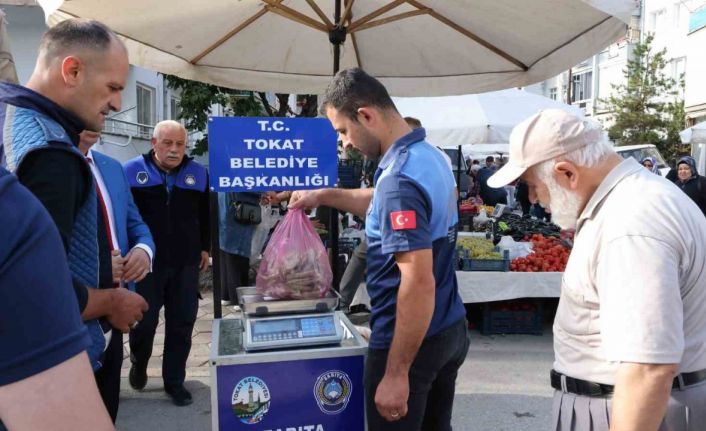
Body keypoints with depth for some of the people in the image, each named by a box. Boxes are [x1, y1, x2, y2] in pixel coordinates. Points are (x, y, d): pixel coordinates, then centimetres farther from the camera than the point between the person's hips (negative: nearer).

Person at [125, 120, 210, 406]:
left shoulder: (198, 173, 6)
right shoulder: (132, 171, -1)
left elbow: (206, 215, 15)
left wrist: (205, 247, 13)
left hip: (186, 263, 2)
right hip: (146, 261, -2)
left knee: (182, 324, 5)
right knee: (144, 320, 4)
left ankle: (174, 380, 20)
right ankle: (138, 364, 36)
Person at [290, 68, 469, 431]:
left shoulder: (400, 178, -25)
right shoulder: (429, 155, 5)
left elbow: (419, 284, -28)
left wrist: (396, 372, -24)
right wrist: (324, 196, 20)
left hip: (414, 340, -9)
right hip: (450, 329, 9)